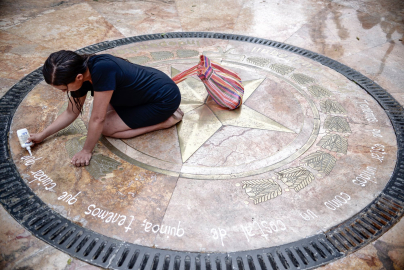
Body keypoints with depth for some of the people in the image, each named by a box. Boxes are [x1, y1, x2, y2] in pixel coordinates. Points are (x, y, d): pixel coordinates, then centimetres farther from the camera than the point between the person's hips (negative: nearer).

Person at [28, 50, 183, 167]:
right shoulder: (80, 72, -8)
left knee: (107, 128, -9)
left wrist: (86, 151, -14)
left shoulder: (102, 69, -35)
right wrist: (42, 135, 6)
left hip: (165, 98, -8)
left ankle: (167, 120, -3)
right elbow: (71, 112, 7)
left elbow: (98, 119, -27)